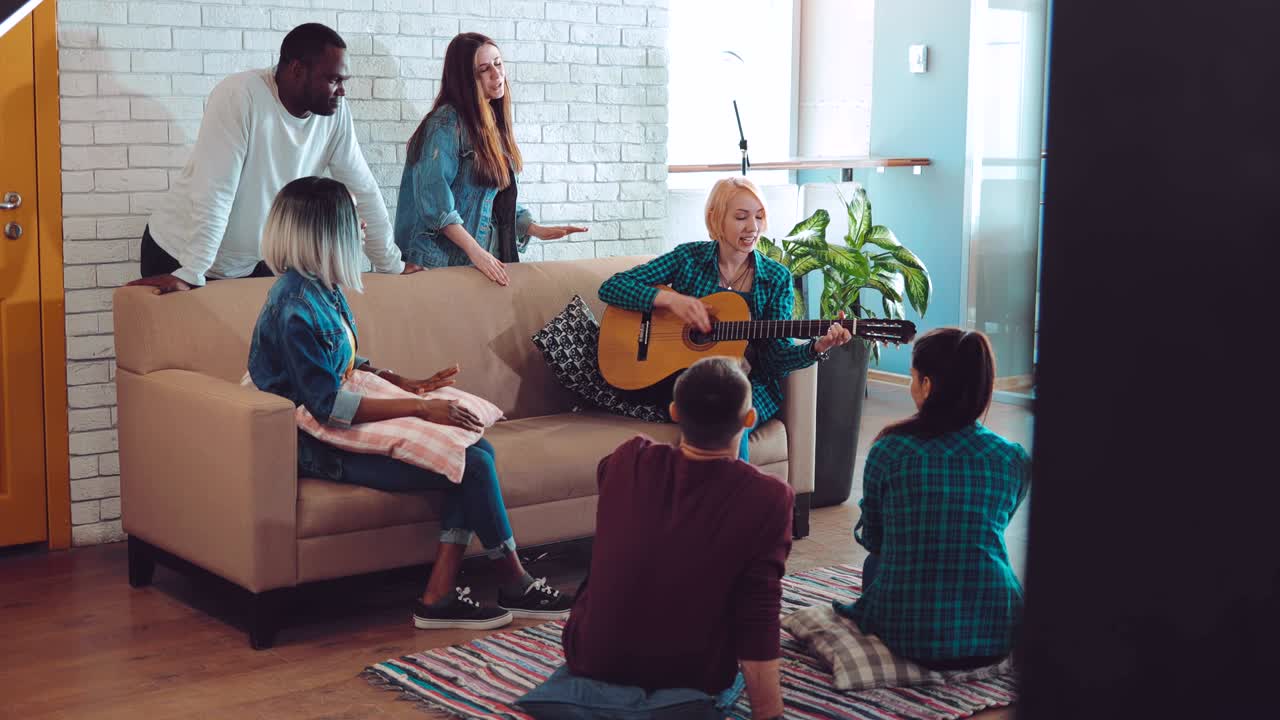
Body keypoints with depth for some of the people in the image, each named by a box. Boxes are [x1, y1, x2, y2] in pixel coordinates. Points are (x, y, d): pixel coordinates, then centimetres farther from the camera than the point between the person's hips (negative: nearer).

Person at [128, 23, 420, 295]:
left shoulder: (335, 112, -8)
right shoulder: (240, 95, -24)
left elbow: (362, 188, 0)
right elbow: (214, 192, -29)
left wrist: (391, 264, 4)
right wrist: (190, 275, -31)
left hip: (254, 261, 5)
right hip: (181, 256, -5)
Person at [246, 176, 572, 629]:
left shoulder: (322, 291, 10)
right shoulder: (296, 308, -21)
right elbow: (329, 405, -24)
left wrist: (405, 384, 6)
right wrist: (419, 409, -24)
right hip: (323, 450, -10)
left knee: (477, 450, -6)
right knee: (473, 464, -15)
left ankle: (440, 596, -10)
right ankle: (514, 587, 4)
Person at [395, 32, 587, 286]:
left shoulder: (493, 124, 13)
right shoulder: (447, 122, -12)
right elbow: (433, 196, -20)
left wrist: (537, 230, 8)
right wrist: (475, 251, -25)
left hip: (490, 260, 7)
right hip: (445, 261, -7)